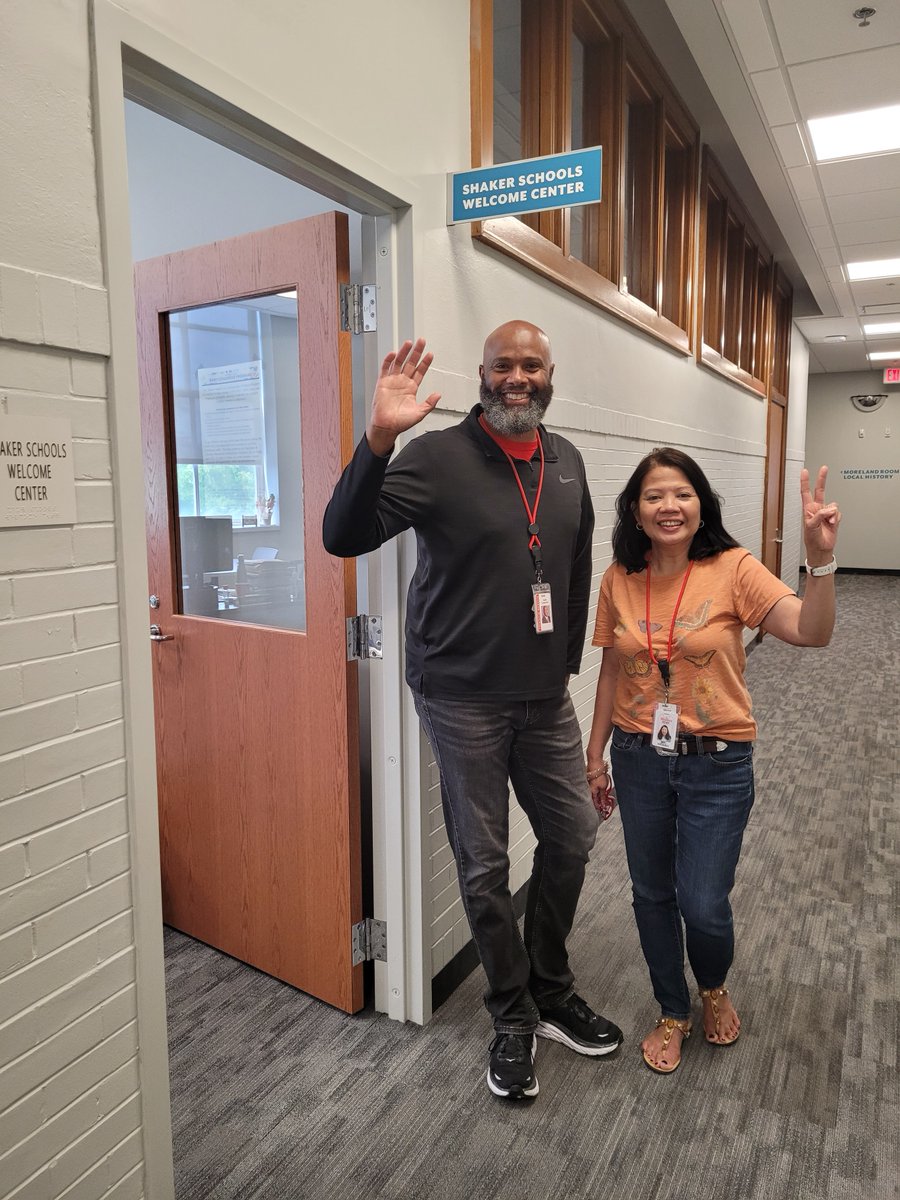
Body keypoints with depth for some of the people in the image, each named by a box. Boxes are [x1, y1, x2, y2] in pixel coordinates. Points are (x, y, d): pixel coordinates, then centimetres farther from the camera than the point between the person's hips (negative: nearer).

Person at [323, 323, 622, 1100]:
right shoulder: (438, 457, -12)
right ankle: (514, 1020, 32)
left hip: (547, 697, 6)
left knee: (572, 836, 15)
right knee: (485, 865, 8)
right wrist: (379, 441, -38)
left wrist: (568, 658, 16)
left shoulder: (567, 462, 7)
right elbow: (345, 537, -23)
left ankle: (552, 993, 40)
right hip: (464, 701, -5)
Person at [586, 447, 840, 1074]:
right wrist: (596, 755, 9)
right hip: (640, 761, 3)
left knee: (703, 905, 3)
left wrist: (821, 558, -38)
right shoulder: (619, 581, -3)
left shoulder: (733, 569, -12)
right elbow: (612, 672, 5)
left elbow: (812, 632, -23)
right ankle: (673, 1013, 42)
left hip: (717, 764, -3)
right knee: (653, 895, 15)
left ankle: (714, 987, 41)